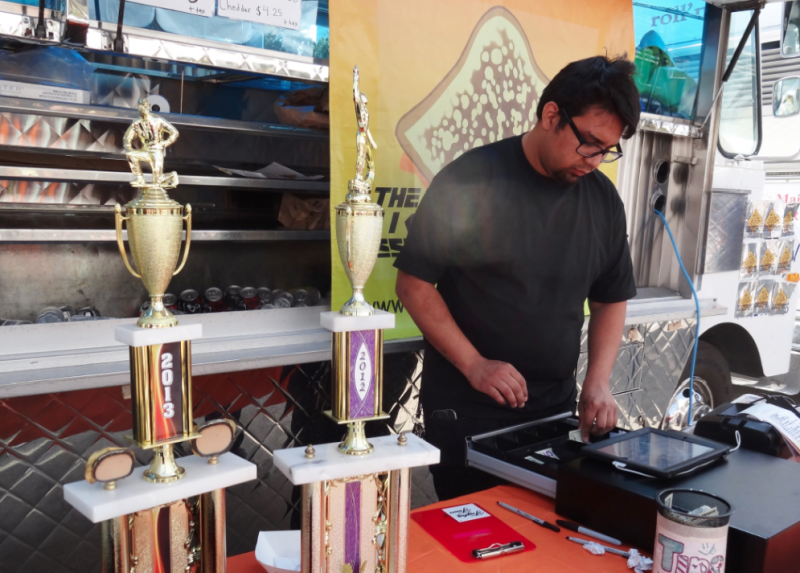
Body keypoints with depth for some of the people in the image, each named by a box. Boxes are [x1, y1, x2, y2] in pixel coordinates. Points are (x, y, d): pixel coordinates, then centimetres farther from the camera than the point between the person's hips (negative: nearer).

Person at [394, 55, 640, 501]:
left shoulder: (603, 199, 3)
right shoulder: (470, 180, -12)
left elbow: (612, 299, 11)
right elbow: (414, 283, -10)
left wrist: (598, 381, -3)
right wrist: (473, 364, -18)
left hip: (557, 408, 5)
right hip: (466, 412, -4)